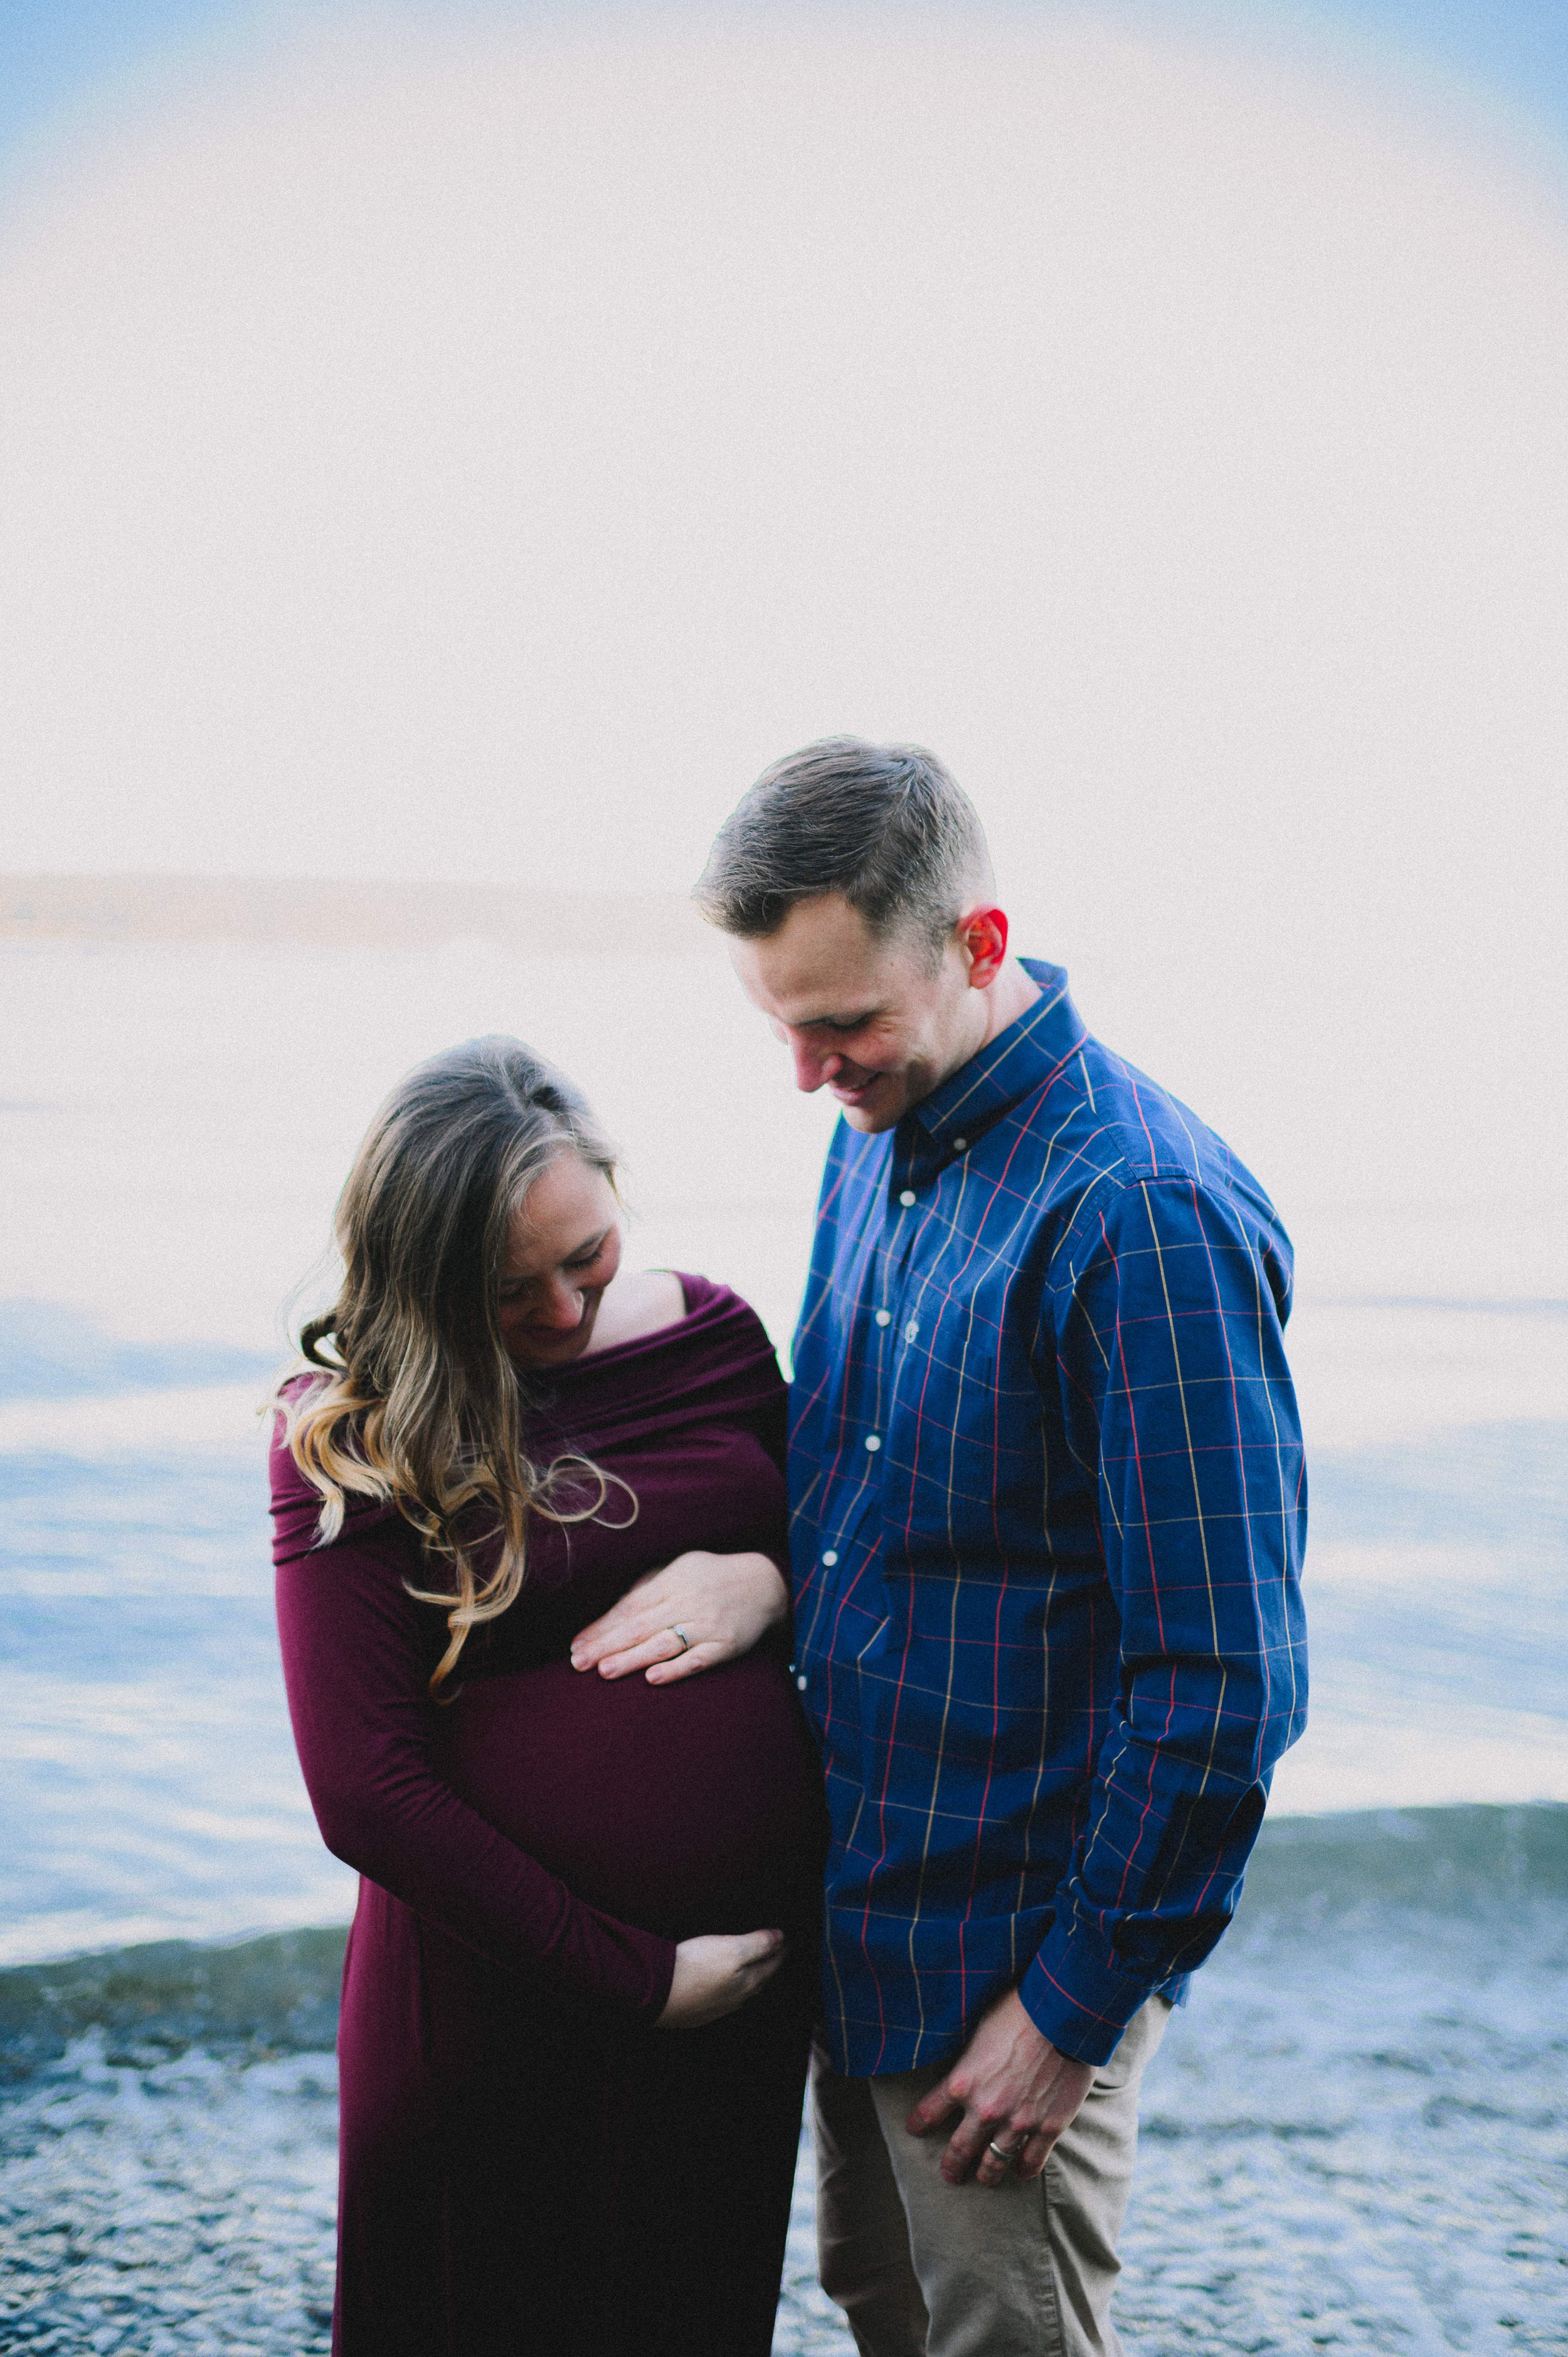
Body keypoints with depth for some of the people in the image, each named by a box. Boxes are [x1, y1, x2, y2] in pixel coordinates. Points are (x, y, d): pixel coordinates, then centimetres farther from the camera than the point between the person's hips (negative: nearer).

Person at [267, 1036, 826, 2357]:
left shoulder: (710, 1333, 0)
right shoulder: (353, 1440, -12)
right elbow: (367, 1794, -16)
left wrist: (773, 1579, -11)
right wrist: (634, 1975, -16)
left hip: (759, 1944, 4)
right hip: (511, 1986, -4)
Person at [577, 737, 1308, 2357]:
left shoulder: (1147, 1218, -24)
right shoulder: (874, 1137, 4)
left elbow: (1221, 1678, -23)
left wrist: (1078, 2006, -17)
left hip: (1014, 1954, -8)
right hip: (853, 1908, 8)